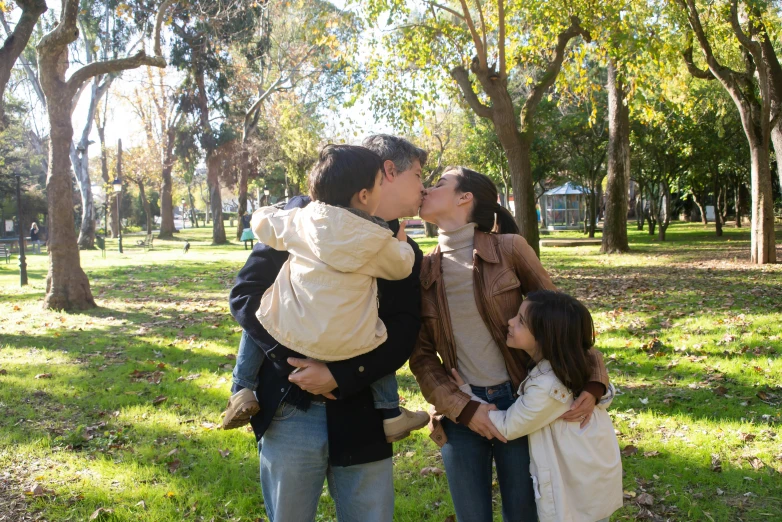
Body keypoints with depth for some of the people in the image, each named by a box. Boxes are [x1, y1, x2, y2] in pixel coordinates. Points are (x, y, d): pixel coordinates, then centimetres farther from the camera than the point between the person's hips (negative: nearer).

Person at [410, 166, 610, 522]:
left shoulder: (509, 249, -7)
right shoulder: (423, 271, 1)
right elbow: (421, 355, 2)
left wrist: (592, 380, -11)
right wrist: (463, 409, -9)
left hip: (520, 403, -2)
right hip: (461, 412, 2)